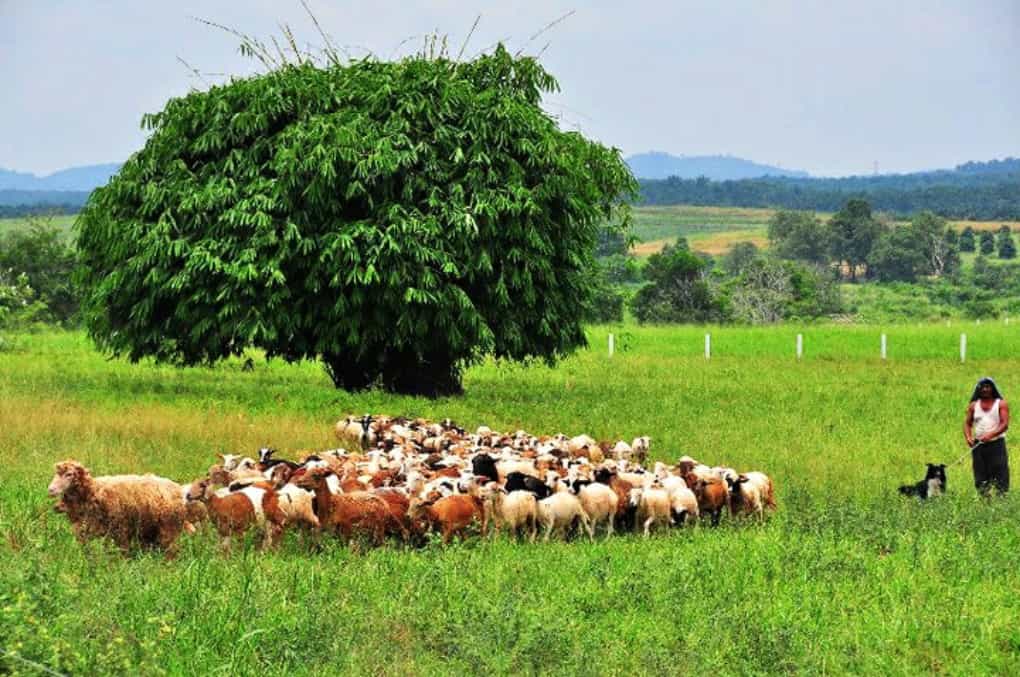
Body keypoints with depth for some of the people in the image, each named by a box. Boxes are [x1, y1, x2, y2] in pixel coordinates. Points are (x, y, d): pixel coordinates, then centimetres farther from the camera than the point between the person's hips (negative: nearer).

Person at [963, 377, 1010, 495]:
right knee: (981, 476, 3)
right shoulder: (974, 405, 12)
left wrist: (991, 434, -24)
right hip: (978, 445, 3)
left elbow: (1005, 424, -8)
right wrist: (968, 437, -8)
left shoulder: (1001, 404, 2)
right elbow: (967, 423, 12)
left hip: (996, 444, -3)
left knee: (1000, 472, -10)